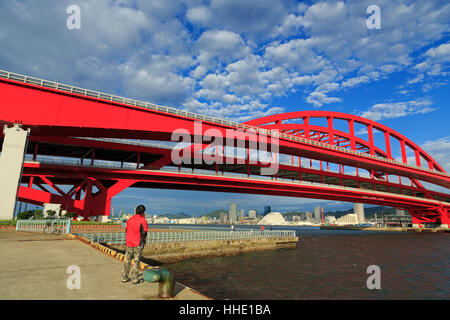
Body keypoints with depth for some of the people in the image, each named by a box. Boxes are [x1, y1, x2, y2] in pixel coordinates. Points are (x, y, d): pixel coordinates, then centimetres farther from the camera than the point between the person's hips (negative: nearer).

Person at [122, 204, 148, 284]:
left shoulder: (129, 220, 7)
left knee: (127, 260, 15)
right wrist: (143, 244, -4)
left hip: (129, 243, 5)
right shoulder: (143, 221, -10)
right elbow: (144, 234, -12)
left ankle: (124, 277, 21)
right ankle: (135, 279, 7)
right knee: (136, 261, 3)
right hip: (138, 244, -5)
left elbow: (127, 231, 12)